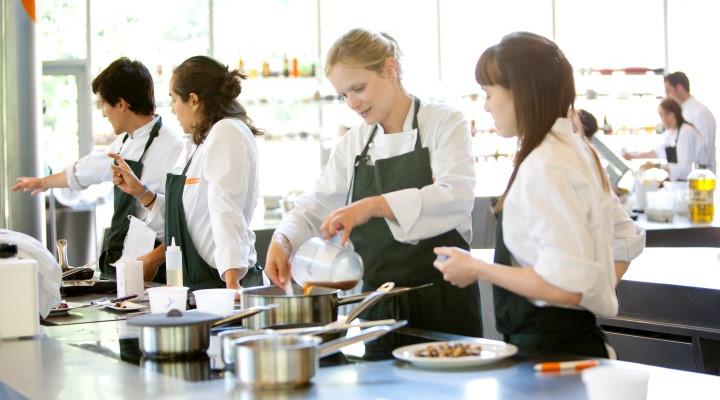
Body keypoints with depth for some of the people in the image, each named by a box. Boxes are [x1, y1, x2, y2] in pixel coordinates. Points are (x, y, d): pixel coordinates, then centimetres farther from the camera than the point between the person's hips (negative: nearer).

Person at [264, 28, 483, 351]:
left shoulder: (444, 124, -5)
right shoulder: (354, 142, 11)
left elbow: (456, 196, -20)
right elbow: (317, 205, 11)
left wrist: (373, 206, -30)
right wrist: (282, 241, -10)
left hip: (441, 300, -4)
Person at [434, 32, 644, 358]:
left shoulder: (543, 167, -18)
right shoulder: (577, 151, 11)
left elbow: (567, 285, -24)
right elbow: (627, 239, 22)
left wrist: (476, 269, -15)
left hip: (549, 348, -9)